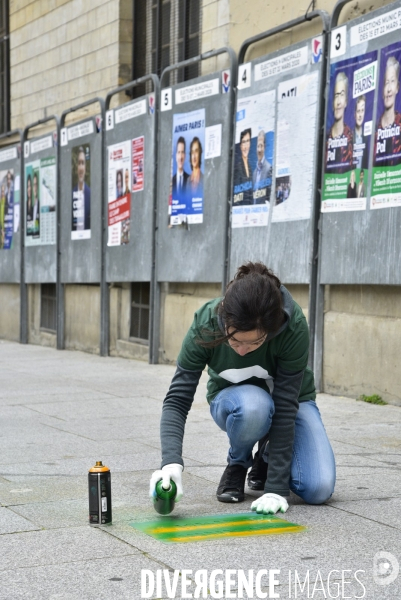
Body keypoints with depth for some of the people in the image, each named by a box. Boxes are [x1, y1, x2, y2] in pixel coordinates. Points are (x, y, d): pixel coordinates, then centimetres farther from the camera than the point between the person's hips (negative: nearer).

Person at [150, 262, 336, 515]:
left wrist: (276, 487, -32)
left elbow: (285, 406, -31)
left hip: (292, 401, 0)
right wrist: (171, 462, -44)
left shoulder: (294, 327, -34)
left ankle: (266, 459, 9)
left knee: (319, 488, -23)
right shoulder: (206, 323, -31)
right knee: (253, 405, -38)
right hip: (233, 400, 0)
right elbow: (178, 399, -28)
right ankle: (237, 465, -5)